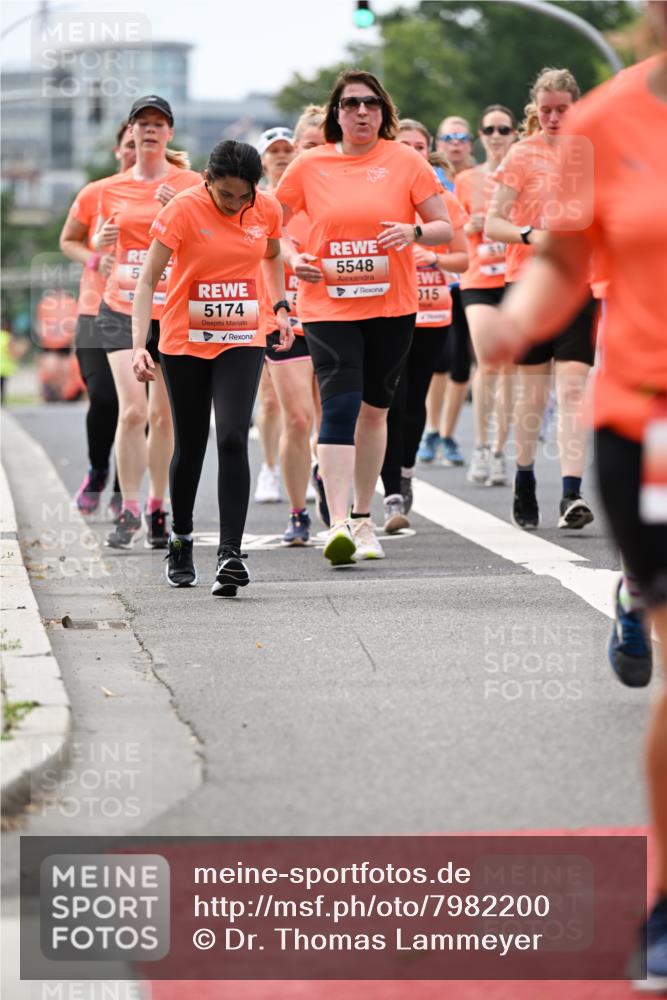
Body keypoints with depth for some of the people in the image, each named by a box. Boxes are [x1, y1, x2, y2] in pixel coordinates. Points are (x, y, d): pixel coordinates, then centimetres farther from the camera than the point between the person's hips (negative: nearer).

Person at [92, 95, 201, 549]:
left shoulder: (190, 184, 1)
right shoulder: (112, 189, 8)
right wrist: (100, 242, -4)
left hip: (174, 310, -1)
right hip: (123, 307, 1)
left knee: (163, 415, 5)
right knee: (132, 410, -12)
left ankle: (157, 509, 18)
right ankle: (129, 512, -7)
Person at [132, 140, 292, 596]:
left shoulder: (268, 209, -4)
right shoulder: (183, 210, -14)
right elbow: (148, 279, -13)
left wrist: (279, 307, 8)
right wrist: (140, 345, -21)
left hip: (243, 341, 1)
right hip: (184, 343, -1)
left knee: (233, 439, -15)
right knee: (190, 446, 8)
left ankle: (231, 553, -17)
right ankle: (181, 539, 32)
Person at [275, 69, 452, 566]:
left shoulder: (405, 161, 1)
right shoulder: (309, 165, 2)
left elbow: (445, 228, 1)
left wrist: (414, 232, -20)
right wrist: (292, 260, -7)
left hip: (392, 306, 1)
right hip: (328, 306, -1)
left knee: (375, 409, 11)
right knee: (340, 407, -15)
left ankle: (363, 519, 25)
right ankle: (339, 524, -22)